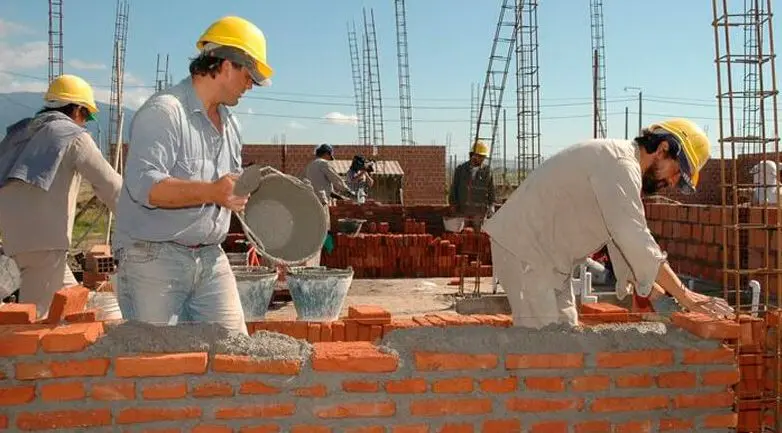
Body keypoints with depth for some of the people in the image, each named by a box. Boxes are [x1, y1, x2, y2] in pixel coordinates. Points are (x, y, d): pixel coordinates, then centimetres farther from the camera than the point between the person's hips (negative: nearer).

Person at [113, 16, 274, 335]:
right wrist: (210, 192, -35)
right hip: (153, 259, -7)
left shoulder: (229, 124, 17)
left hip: (210, 260, 8)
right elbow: (144, 184, -25)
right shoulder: (163, 111, -12)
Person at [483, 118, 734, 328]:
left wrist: (660, 297, 5)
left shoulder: (624, 167, 13)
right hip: (524, 250, -11)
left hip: (548, 257, 11)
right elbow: (637, 243, -26)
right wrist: (684, 296, -21)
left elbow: (625, 244, 13)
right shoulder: (620, 163, -19)